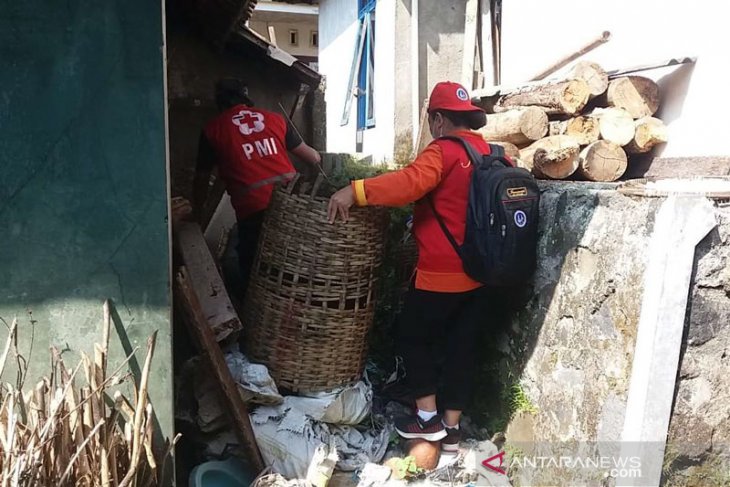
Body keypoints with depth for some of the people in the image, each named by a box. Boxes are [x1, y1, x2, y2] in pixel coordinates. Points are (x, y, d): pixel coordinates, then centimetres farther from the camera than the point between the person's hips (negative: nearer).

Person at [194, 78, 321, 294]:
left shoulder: (213, 130, 9)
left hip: (253, 208, -3)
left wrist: (197, 210, 34)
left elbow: (202, 178, 17)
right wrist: (320, 160, 48)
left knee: (253, 272, 13)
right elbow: (310, 155, 25)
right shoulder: (275, 119, 16)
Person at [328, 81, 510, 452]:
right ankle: (451, 427, 21)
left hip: (441, 273, -7)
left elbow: (411, 182, -32)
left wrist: (356, 191, -36)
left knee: (412, 337, 13)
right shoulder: (491, 154, 10)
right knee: (462, 346, 13)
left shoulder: (443, 151, -14)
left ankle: (428, 418, 15)